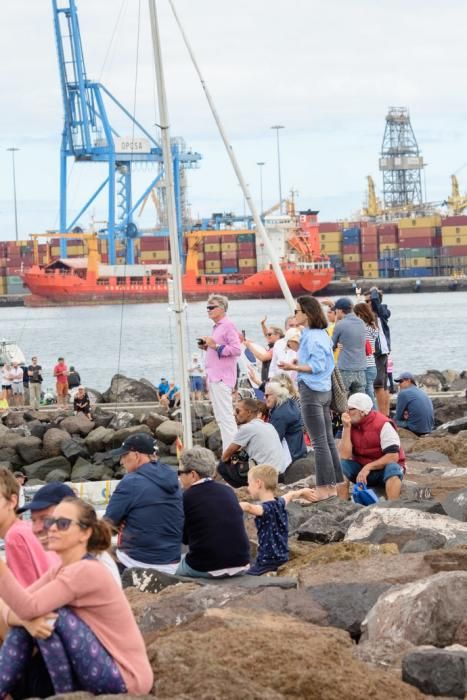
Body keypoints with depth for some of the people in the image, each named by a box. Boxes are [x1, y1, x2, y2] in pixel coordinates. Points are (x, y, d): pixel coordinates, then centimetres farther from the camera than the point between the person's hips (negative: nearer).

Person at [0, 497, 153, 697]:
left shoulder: (87, 571, -20)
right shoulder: (58, 572, 8)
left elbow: (30, 607, -27)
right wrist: (28, 621, -26)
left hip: (124, 678, -9)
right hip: (97, 670, 9)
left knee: (50, 618, -22)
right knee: (22, 626, -3)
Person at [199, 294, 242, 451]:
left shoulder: (228, 326, -9)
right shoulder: (217, 327, 20)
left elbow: (236, 349, -18)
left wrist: (215, 346, -16)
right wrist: (207, 347, 12)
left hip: (222, 378, -10)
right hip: (214, 377, 10)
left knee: (225, 417, -12)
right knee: (220, 418, 11)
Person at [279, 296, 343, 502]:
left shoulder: (312, 337, -17)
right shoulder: (322, 334, 13)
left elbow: (317, 366, -20)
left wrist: (294, 367, -24)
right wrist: (299, 363, 23)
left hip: (311, 392, -10)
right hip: (325, 390, 10)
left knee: (319, 442, -6)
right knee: (328, 440, 11)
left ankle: (324, 488, -3)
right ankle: (333, 485, 15)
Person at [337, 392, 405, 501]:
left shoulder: (383, 425, -18)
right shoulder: (351, 425, -4)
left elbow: (393, 456, -22)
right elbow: (344, 456, -13)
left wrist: (368, 467, -27)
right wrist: (346, 428, -19)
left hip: (383, 468, -4)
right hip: (361, 468, 4)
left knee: (392, 469, -37)